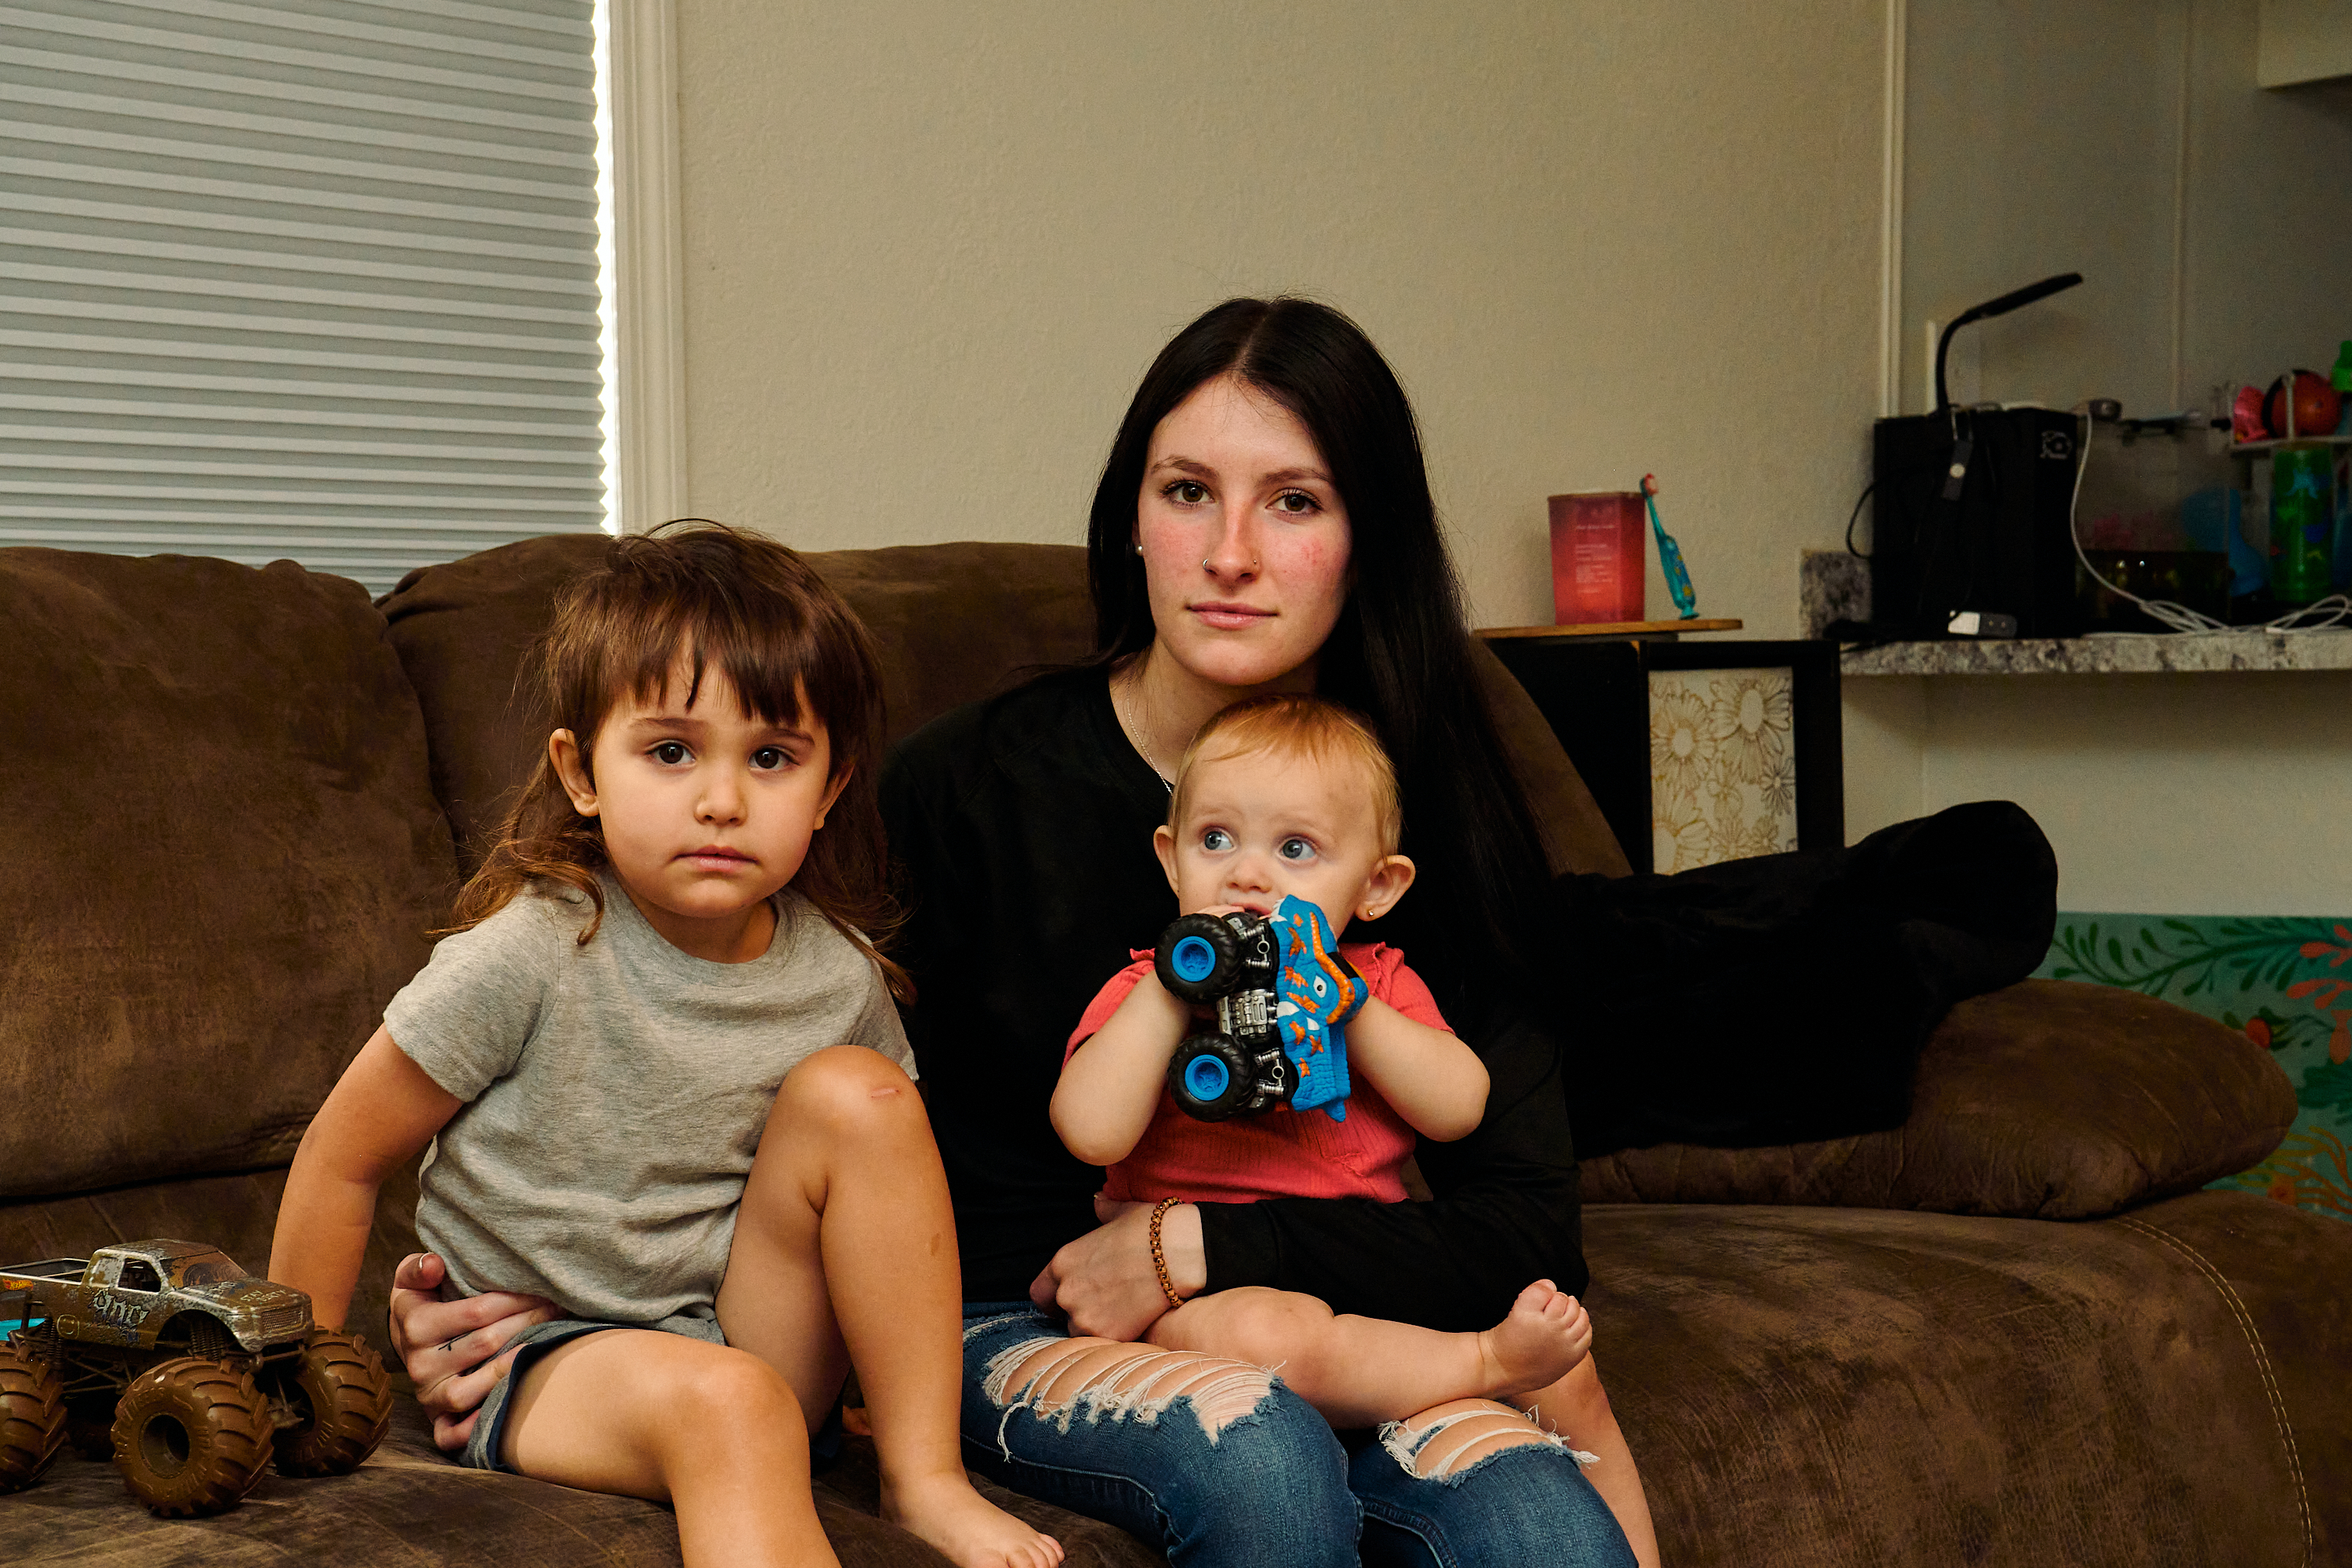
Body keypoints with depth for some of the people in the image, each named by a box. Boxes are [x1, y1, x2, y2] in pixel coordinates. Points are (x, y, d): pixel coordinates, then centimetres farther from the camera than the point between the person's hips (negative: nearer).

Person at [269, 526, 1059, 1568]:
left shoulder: (838, 978, -5)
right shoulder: (530, 956, -17)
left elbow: (889, 1198, 13)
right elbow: (341, 1158, -7)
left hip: (752, 1339, 5)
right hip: (533, 1363, -5)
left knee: (856, 1092, -16)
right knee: (728, 1405, -36)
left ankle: (924, 1479, -11)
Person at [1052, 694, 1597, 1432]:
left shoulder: (1381, 982, 14)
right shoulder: (1144, 995, 5)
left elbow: (1458, 1109, -3)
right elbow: (1093, 1133, -15)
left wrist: (1341, 1001, -11)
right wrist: (1174, 987, -15)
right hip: (1203, 1296, -4)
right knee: (1262, 1336, -37)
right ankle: (1489, 1362, -28)